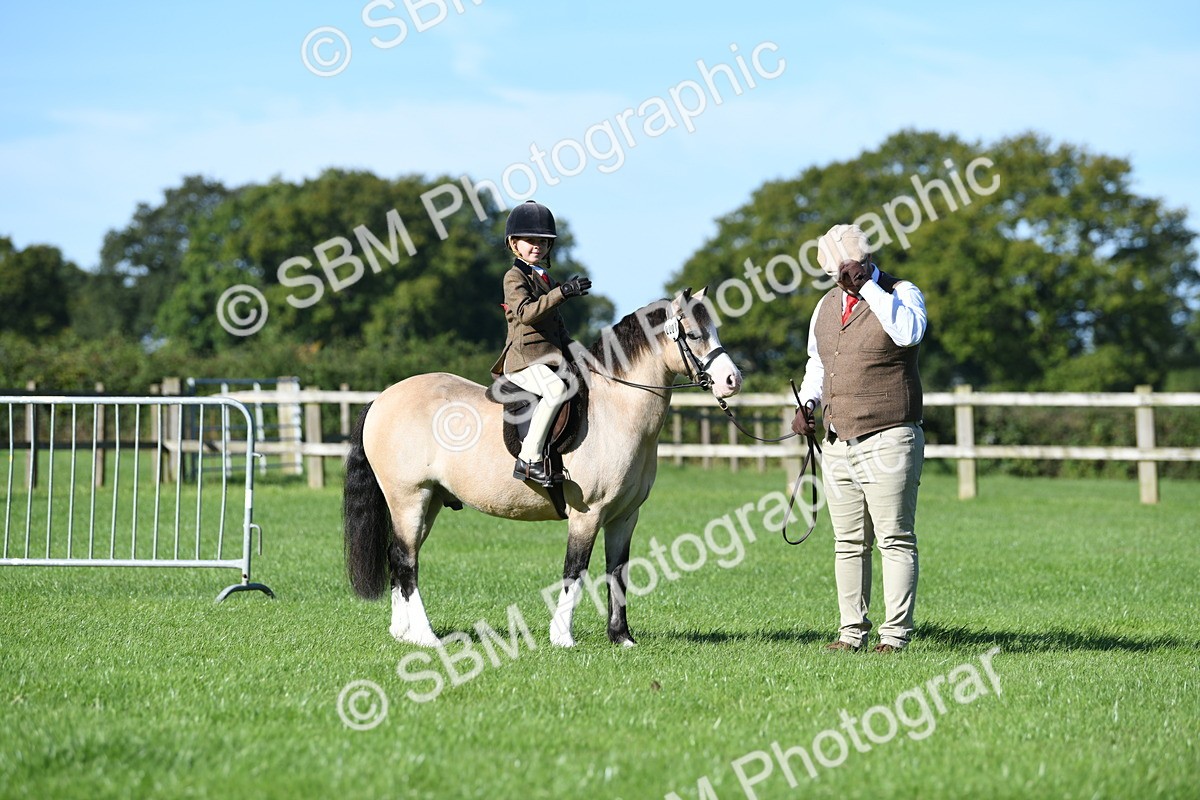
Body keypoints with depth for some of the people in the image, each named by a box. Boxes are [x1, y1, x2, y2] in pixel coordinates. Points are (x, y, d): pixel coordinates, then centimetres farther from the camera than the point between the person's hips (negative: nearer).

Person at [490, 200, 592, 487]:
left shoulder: (546, 279, 23)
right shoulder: (515, 277, -3)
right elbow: (525, 312, -22)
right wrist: (563, 292, -28)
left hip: (550, 358, 9)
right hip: (524, 360, -9)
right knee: (556, 389, -34)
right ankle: (529, 458, -35)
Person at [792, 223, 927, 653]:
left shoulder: (901, 294, -4)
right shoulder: (827, 306, 15)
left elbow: (909, 333, -26)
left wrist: (868, 285, -22)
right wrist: (808, 403, 8)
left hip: (889, 440, -6)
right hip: (838, 442, 6)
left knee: (895, 540, -5)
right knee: (848, 544, 8)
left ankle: (895, 633, -3)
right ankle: (852, 631, 13)